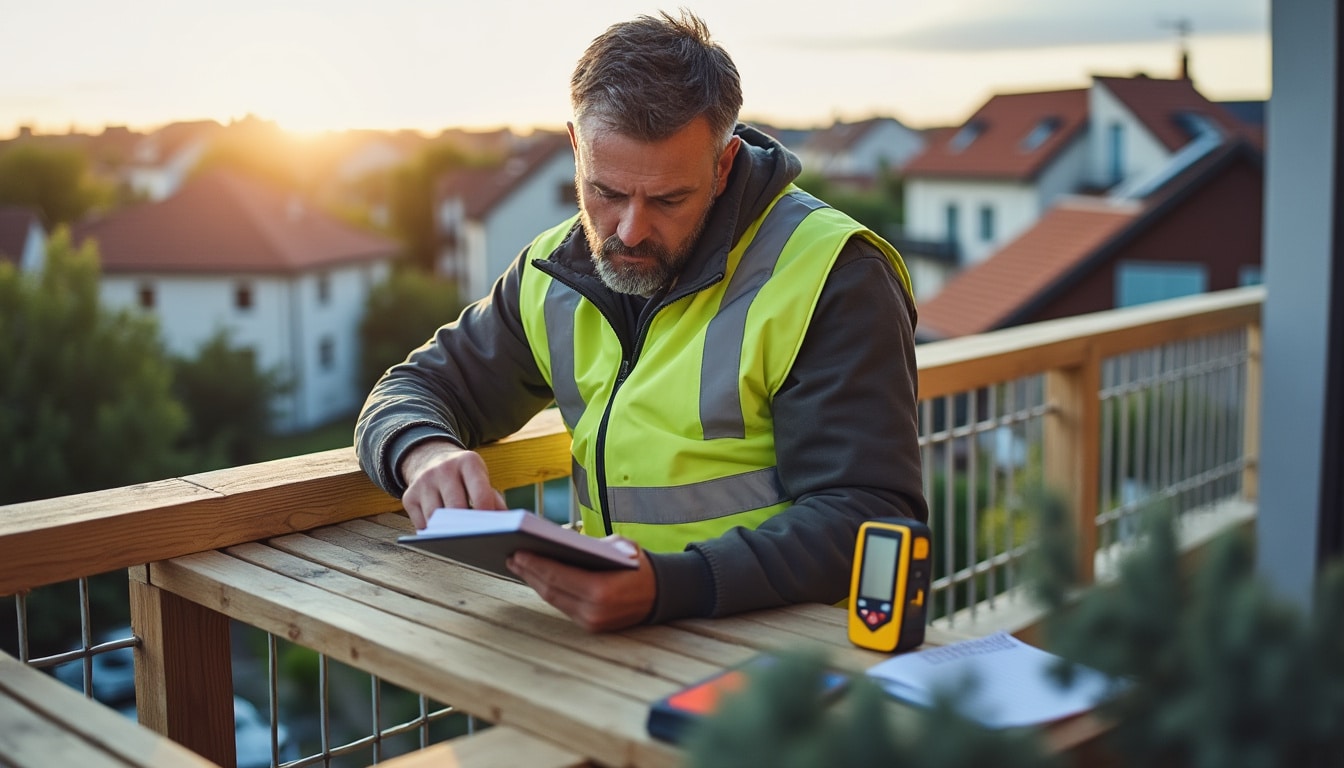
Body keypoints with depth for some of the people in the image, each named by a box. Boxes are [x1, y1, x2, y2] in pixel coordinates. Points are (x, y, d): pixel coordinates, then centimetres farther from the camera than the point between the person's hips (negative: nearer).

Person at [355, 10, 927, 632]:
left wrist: (669, 586, -35)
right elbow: (414, 391, 14)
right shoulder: (554, 273, 5)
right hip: (614, 649, 6)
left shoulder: (833, 279, -14)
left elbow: (869, 517, -19)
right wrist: (425, 454, -12)